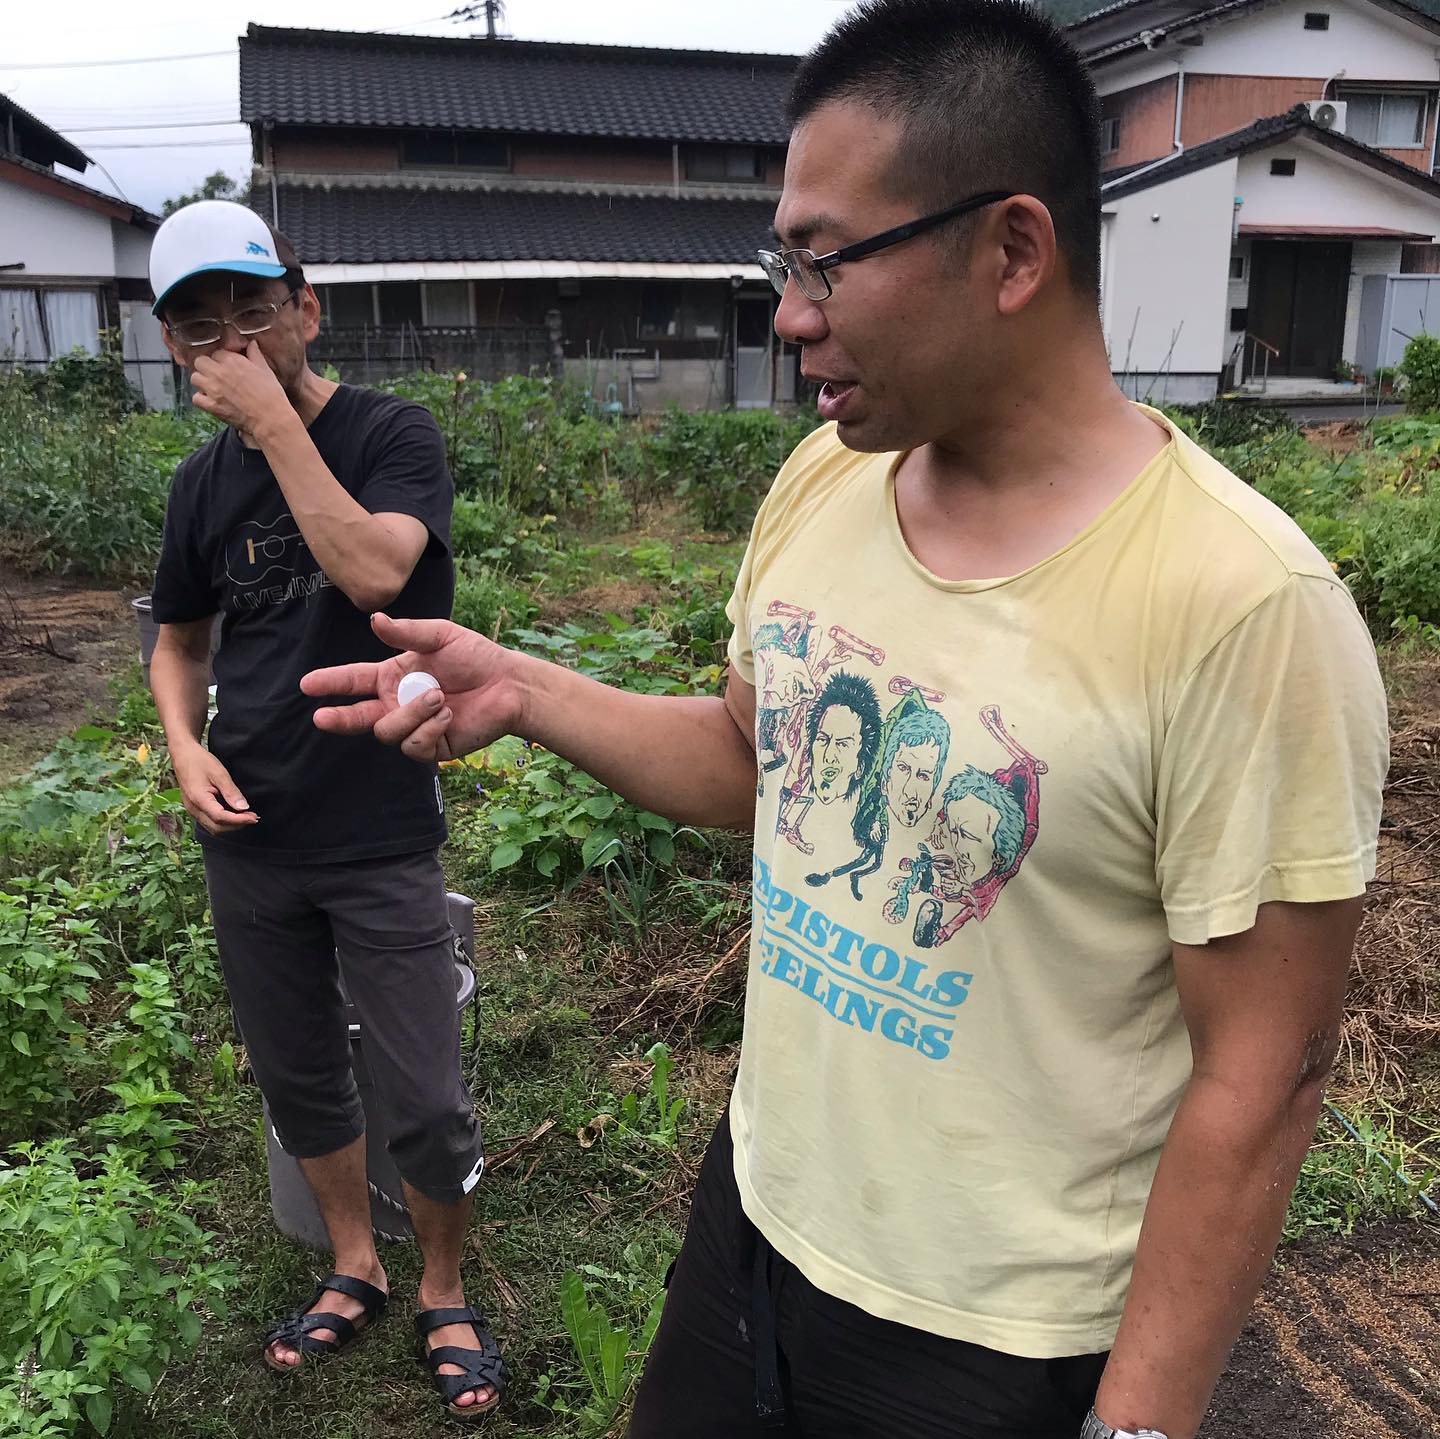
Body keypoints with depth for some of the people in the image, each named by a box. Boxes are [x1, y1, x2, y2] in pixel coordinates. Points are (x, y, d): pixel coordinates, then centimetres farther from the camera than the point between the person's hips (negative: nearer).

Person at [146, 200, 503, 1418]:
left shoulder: (392, 434, -9)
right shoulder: (205, 482, 5)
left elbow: (374, 570, -28)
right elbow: (182, 640, 16)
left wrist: (275, 422, -23)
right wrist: (187, 747, -2)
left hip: (380, 840, -5)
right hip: (251, 839, 5)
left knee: (428, 1108, 1)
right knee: (299, 1080, 18)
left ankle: (445, 1291, 29)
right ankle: (355, 1269, 42)